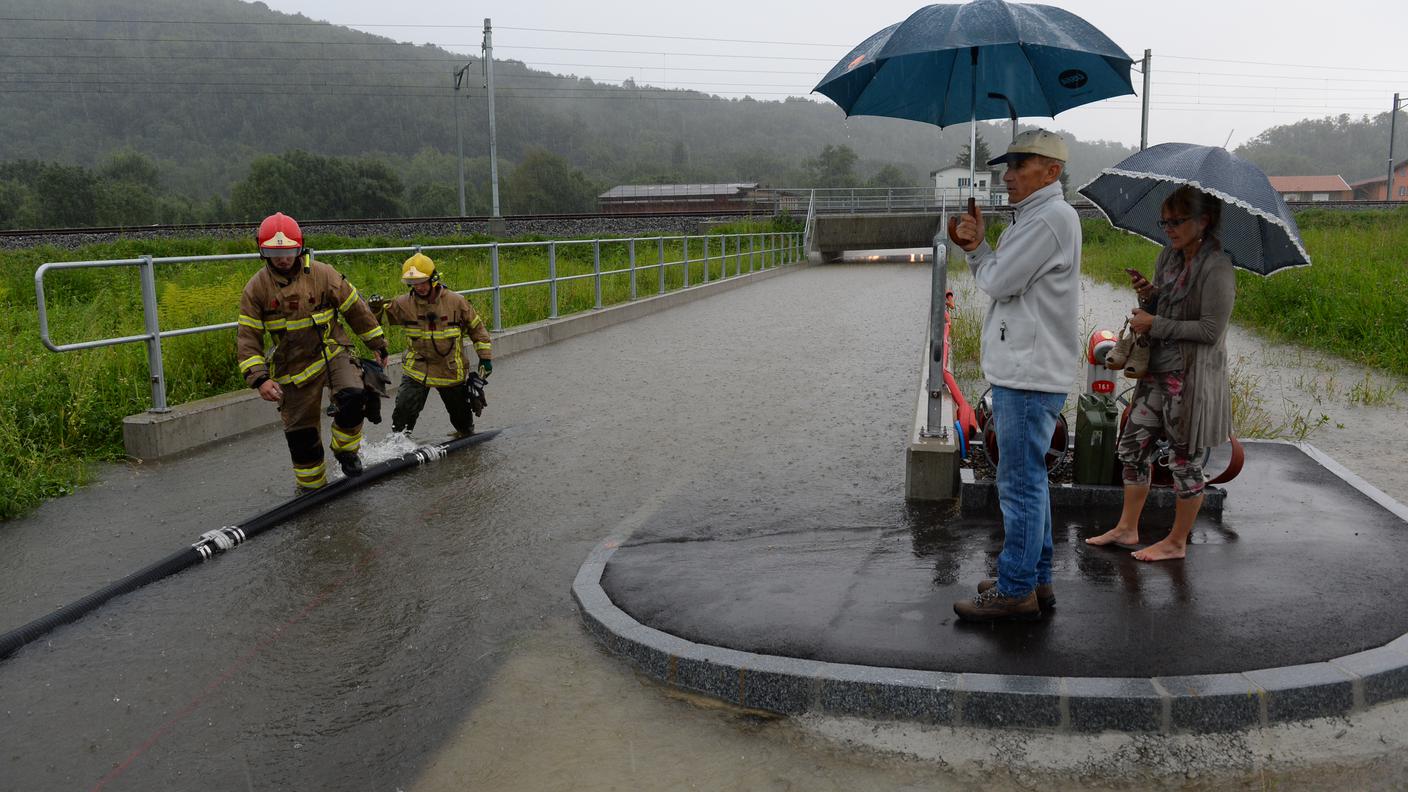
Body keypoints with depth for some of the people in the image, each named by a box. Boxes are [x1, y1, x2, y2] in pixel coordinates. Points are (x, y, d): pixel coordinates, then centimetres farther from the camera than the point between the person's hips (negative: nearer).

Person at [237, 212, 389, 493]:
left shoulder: (322, 274, -9)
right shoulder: (256, 288, -5)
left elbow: (356, 309, 2)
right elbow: (247, 339, -5)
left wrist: (378, 345, 8)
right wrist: (260, 378, -17)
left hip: (332, 354, -1)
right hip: (293, 368, 1)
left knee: (353, 398, -28)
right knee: (301, 433, 4)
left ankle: (345, 449, 1)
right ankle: (311, 486, 27)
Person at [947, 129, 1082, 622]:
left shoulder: (1051, 217, -13)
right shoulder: (1035, 217, 20)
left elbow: (998, 281, -18)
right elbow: (1000, 282, 20)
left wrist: (977, 249, 2)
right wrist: (975, 247, 4)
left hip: (1030, 375, -11)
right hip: (1023, 371, 11)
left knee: (1020, 483, -5)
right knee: (1028, 479, 16)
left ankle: (1016, 590, 2)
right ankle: (1035, 580, 27)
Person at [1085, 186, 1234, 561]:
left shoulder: (1217, 268, -17)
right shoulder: (1168, 256, 8)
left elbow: (1211, 329, -20)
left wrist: (1154, 324, -17)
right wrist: (1148, 294, -4)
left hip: (1193, 376, -8)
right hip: (1157, 371, 8)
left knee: (1185, 459, 5)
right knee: (1133, 447, 12)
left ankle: (1177, 542, 20)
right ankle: (1127, 527, 26)